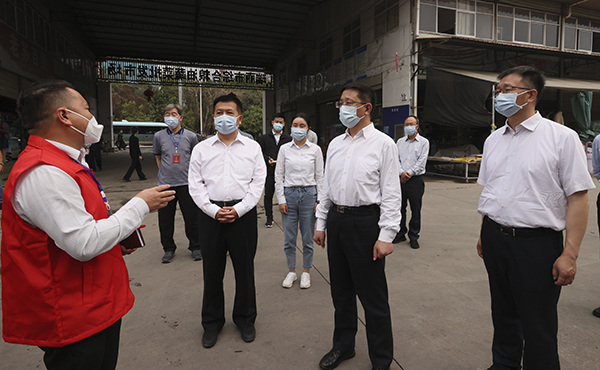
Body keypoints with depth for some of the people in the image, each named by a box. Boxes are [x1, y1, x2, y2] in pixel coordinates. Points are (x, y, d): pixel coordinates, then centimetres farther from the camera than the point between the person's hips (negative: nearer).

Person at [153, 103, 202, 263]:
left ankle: (195, 247, 21)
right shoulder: (159, 136, 6)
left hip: (186, 183, -1)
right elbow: (157, 156, 19)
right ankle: (169, 248, 24)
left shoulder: (190, 136, 3)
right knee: (165, 219, 7)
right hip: (165, 183, 1)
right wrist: (164, 171, 14)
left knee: (192, 217, 4)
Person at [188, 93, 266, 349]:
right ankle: (212, 323, 28)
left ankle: (245, 319, 29)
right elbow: (195, 185, 4)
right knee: (212, 270, 9)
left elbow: (258, 182, 0)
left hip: (243, 213, -1)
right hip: (211, 214, 1)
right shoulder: (201, 149, 8)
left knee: (244, 269, 8)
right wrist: (213, 210, -8)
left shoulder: (252, 147, 5)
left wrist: (238, 209, -9)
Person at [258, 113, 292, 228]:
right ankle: (269, 218, 13)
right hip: (269, 171, 0)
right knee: (268, 195, 3)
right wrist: (268, 159, -10)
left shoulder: (288, 138, 12)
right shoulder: (264, 138, 12)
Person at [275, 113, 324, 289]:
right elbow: (278, 176, 3)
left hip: (308, 194, 0)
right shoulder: (284, 149, 3)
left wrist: (319, 200, -2)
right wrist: (281, 199, -3)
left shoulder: (315, 149, 1)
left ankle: (306, 272, 24)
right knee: (289, 238, 7)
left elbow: (319, 177, 3)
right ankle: (291, 271, 24)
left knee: (308, 238, 7)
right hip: (289, 194, 1)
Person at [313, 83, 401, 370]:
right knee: (341, 291, 18)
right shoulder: (335, 144, 11)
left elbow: (391, 194, -10)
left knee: (373, 297, 4)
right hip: (336, 220, 6)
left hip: (365, 221, -6)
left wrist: (386, 235, -14)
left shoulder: (383, 144, -6)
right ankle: (343, 346, 39)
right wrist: (321, 223, 13)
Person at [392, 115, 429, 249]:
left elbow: (421, 162, -6)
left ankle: (413, 237, 15)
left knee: (415, 210, 3)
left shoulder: (424, 142, 2)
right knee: (399, 208, 8)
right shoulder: (400, 141, 13)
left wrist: (409, 173, -12)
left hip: (416, 179, -3)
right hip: (401, 179, 3)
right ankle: (401, 234, 23)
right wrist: (401, 172, -11)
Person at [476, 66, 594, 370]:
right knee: (503, 315, 20)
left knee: (538, 327, 8)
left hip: (537, 243, -5)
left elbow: (577, 197, -11)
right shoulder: (493, 140, 10)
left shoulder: (562, 137, -7)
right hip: (495, 239, 5)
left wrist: (569, 255, -15)